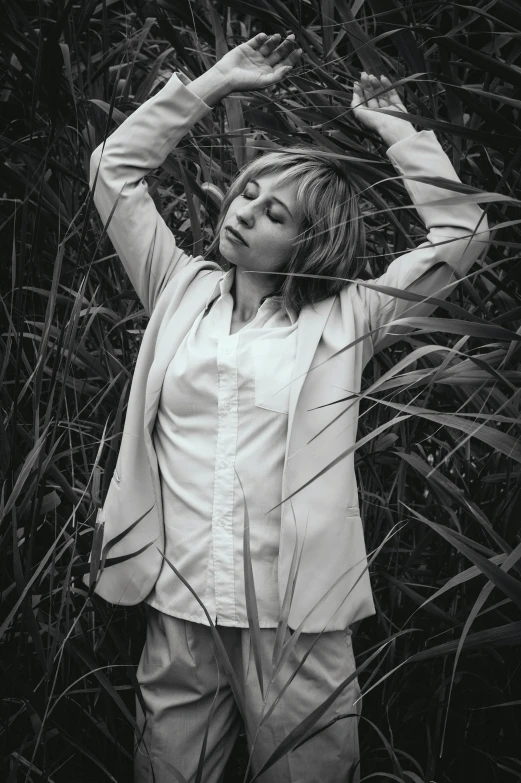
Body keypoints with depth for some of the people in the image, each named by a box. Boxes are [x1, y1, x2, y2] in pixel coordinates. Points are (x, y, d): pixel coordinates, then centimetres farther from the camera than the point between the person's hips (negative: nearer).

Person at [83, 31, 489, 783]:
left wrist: (396, 130, 1)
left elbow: (461, 233, -5)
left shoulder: (344, 317, 1)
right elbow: (114, 169, 12)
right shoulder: (182, 291, 10)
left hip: (297, 621, -2)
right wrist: (213, 83, 9)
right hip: (178, 614, 3)